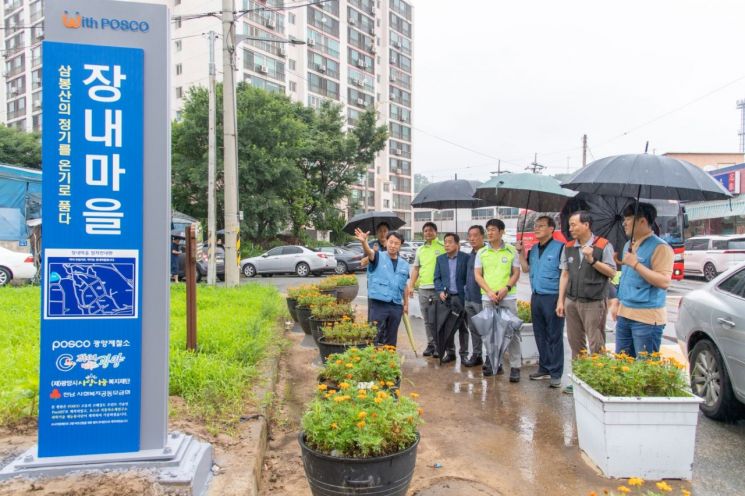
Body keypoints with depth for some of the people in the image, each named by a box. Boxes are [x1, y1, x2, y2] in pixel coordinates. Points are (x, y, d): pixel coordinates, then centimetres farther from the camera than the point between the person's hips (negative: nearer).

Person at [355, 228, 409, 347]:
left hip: (396, 306, 5)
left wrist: (406, 303, 17)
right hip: (378, 303, -5)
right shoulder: (379, 257, -4)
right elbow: (369, 252, -27)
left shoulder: (404, 264, 12)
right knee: (376, 336, 0)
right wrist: (364, 242, -47)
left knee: (391, 339, 14)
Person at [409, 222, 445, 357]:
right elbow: (416, 269, 19)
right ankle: (430, 344, 20)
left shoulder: (443, 247, -2)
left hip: (438, 289, -5)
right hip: (423, 289, 5)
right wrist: (411, 286, 10)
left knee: (437, 320, -4)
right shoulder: (420, 250, 15)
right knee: (427, 320, 11)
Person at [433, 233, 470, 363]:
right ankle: (450, 352, 18)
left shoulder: (466, 258, -3)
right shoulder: (440, 259, 9)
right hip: (446, 297, 3)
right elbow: (437, 278, 9)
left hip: (461, 297, -3)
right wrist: (440, 291, -6)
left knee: (463, 327, 4)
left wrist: (467, 294, -10)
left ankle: (464, 354, 12)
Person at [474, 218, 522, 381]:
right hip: (487, 297, 2)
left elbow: (516, 273, 3)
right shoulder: (481, 252, 7)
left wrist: (506, 288, -13)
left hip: (508, 297, -2)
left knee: (512, 330, -4)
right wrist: (489, 291, -9)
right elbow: (477, 275, 5)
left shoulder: (511, 251, 3)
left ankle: (515, 366, 0)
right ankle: (492, 362, 19)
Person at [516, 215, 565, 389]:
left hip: (553, 297, -7)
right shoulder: (533, 249, 12)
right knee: (540, 336, 14)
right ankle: (544, 368, 25)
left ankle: (555, 374, 8)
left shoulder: (559, 247, -10)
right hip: (536, 297, 7)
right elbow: (526, 269, 20)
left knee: (554, 337, 0)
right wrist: (521, 252, 8)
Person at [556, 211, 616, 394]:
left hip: (594, 303, -5)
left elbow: (612, 273, -5)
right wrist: (561, 300, 8)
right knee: (575, 343, 11)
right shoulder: (568, 247, 10)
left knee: (596, 345, -3)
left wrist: (592, 261, -18)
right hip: (572, 301, 5)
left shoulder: (603, 245, -5)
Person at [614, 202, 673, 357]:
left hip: (647, 318, -8)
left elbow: (664, 282, -21)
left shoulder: (660, 248, -12)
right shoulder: (629, 245, 15)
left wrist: (636, 264, -22)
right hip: (624, 315, 8)